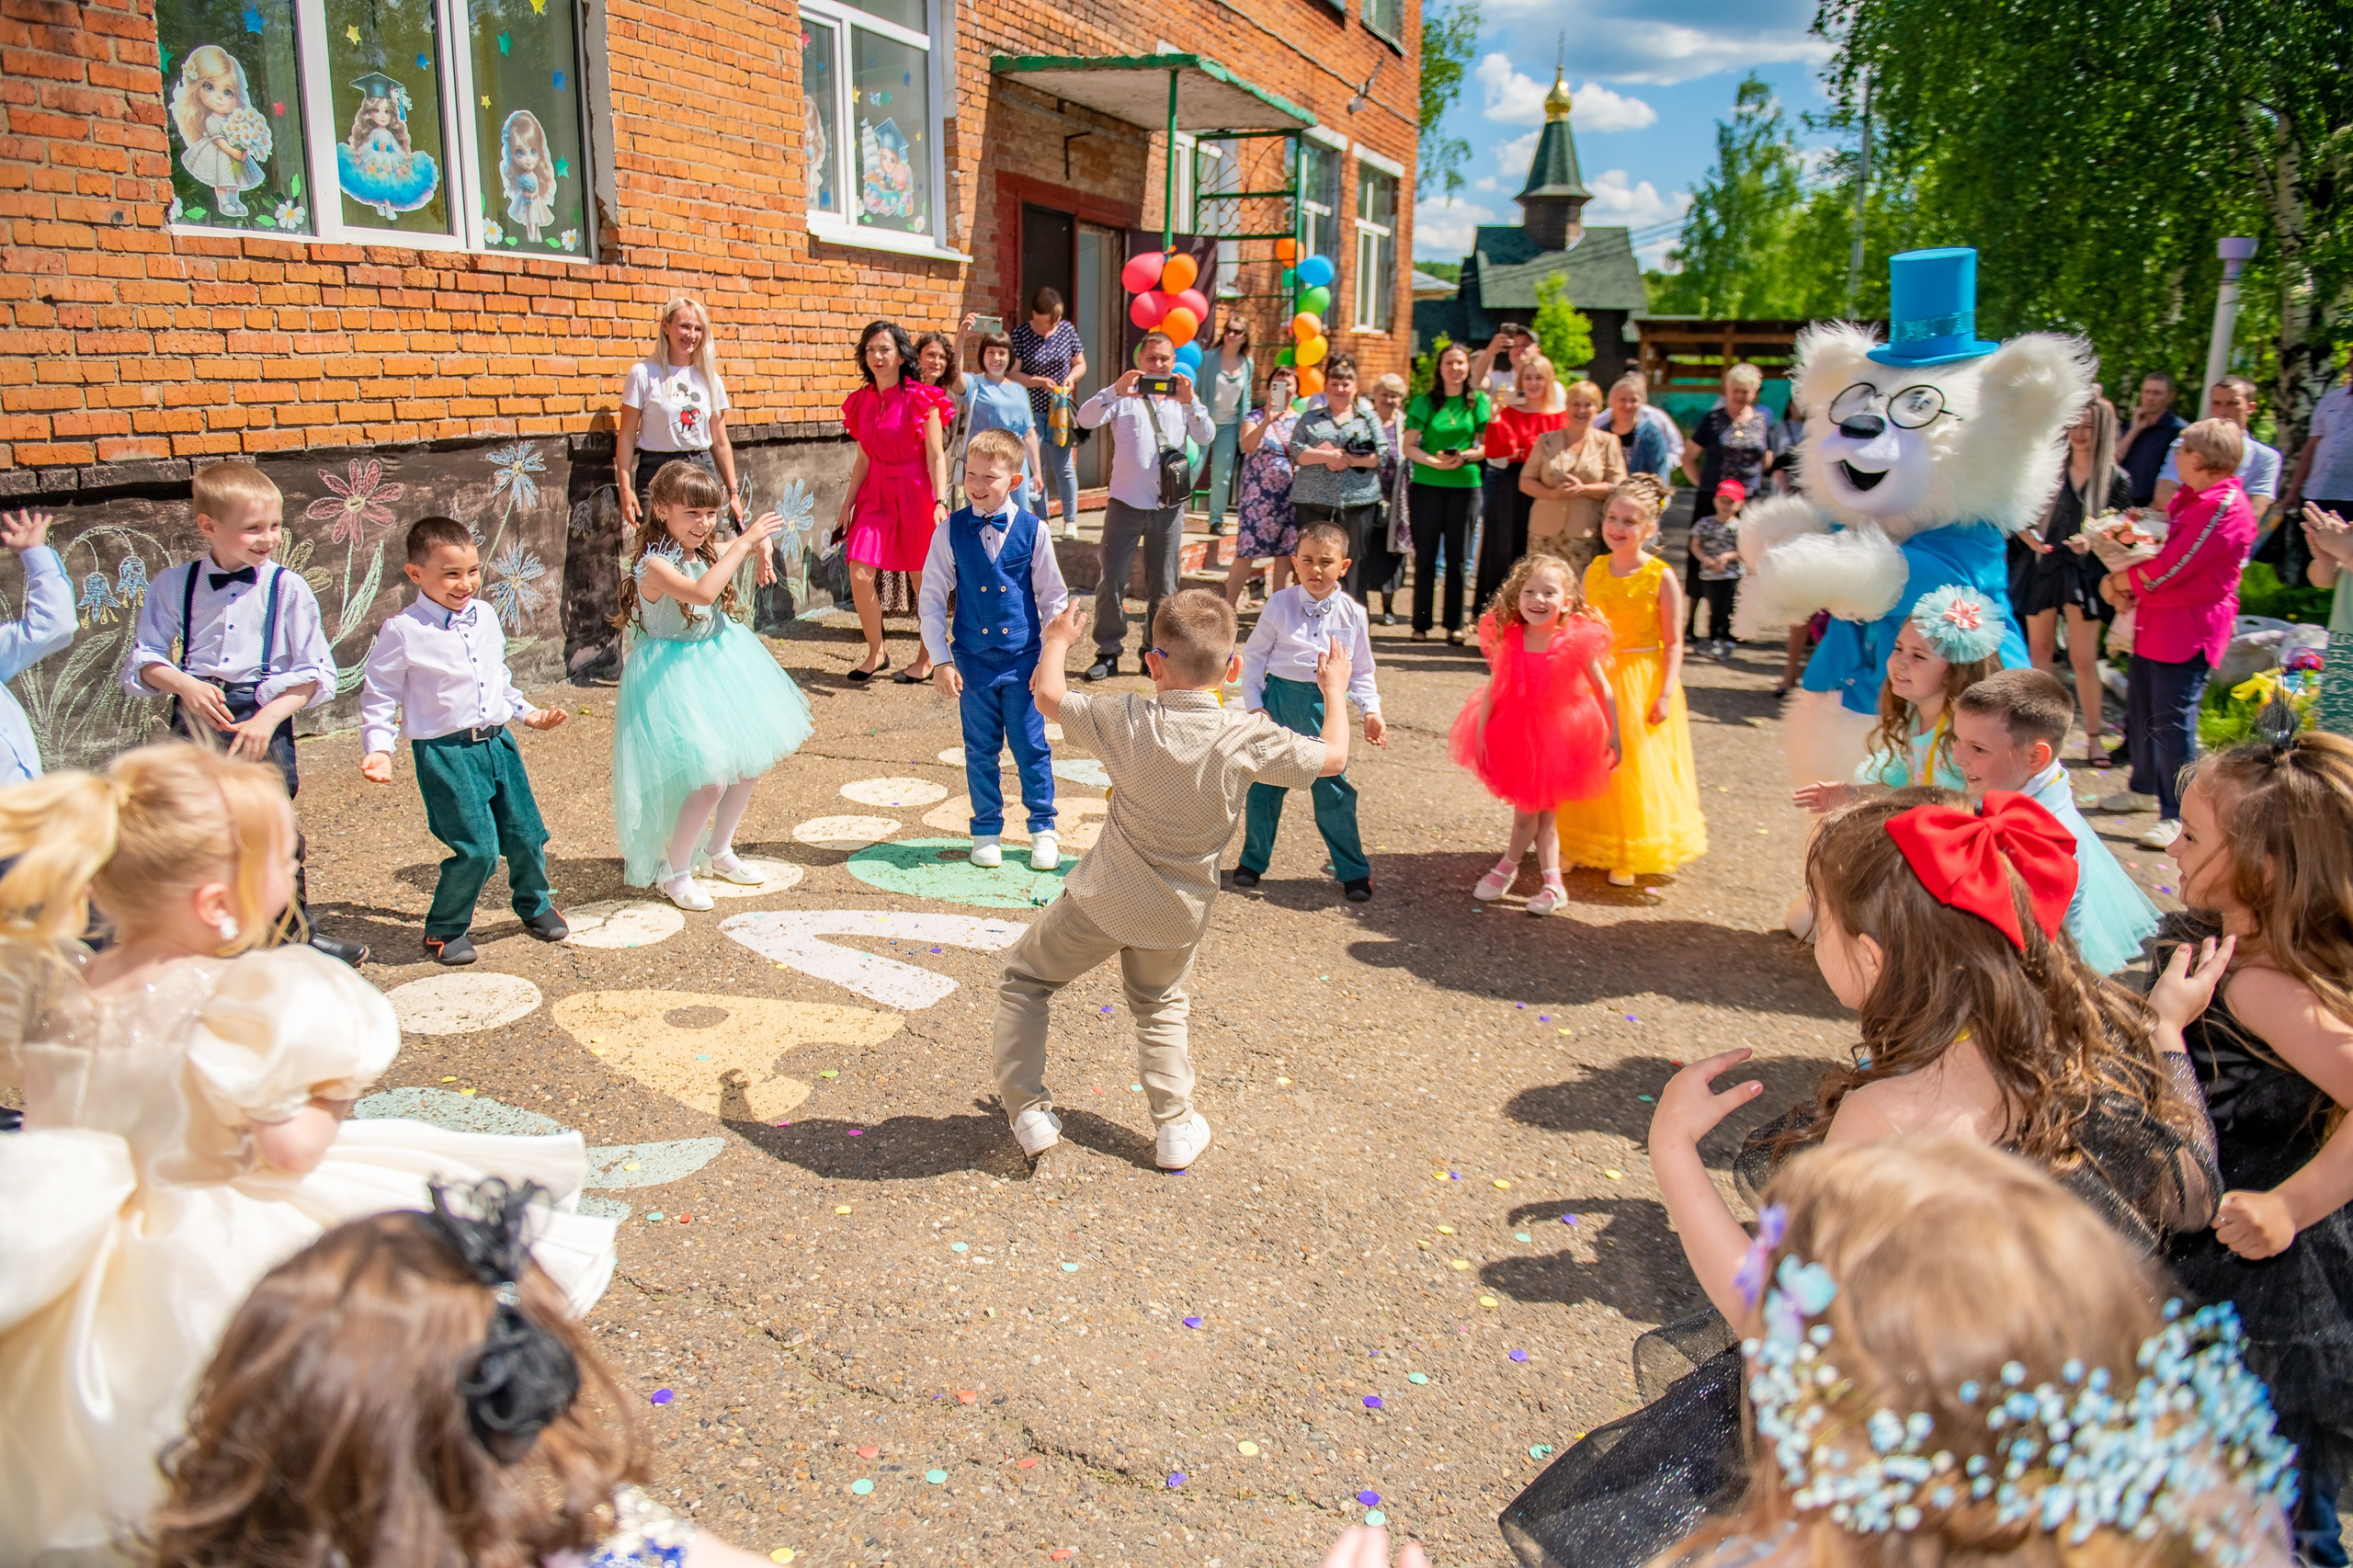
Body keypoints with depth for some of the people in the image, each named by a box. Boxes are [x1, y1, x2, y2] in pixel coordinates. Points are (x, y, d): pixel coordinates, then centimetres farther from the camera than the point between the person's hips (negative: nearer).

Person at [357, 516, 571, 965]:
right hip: (445, 753, -6)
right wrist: (378, 750, -12)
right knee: (477, 849, -10)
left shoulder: (485, 617, 8)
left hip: (497, 742, 6)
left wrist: (528, 713, 22)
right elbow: (378, 696, -4)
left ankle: (535, 906, 37)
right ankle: (444, 929, 13)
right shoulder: (402, 632, -10)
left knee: (526, 834, 10)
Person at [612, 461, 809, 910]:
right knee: (711, 780, -13)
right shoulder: (654, 564, -22)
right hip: (677, 676, -9)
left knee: (750, 764, 13)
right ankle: (674, 873, 8)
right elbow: (702, 592, -39)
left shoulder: (707, 551, 3)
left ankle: (720, 852, 34)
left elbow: (751, 544, 20)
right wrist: (744, 542, -34)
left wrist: (759, 543, -5)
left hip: (721, 665, 9)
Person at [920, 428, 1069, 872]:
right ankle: (987, 830, 25)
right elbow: (933, 598, 1)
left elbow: (1053, 597, 2)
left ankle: (1043, 829, 21)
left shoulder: (1033, 530, -5)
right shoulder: (951, 532, -4)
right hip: (973, 662, 1)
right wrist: (941, 659, -4)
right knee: (980, 749, 10)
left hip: (1023, 660, -1)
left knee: (1031, 746, 5)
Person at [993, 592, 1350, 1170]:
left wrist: (1058, 639, 13)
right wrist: (1335, 691, 12)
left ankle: (1028, 1111, 14)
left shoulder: (1127, 722, -20)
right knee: (1161, 1008, 29)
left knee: (1024, 978, 19)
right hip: (1179, 915, 3)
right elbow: (1333, 758, -4)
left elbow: (1047, 693, -6)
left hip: (1104, 900, -2)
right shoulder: (1249, 738, -18)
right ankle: (1175, 1129, 27)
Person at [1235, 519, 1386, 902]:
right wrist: (1254, 705, -4)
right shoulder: (1280, 605, -4)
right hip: (1281, 697, 0)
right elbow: (1254, 656, 2)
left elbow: (1361, 671, 9)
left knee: (1334, 790, 3)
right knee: (1264, 784, 9)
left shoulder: (1352, 614, 0)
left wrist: (1370, 711, -3)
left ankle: (1353, 870, 17)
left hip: (1325, 704, 0)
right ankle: (1253, 860, 27)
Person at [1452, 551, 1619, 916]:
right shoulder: (1507, 640, -11)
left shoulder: (1577, 642, -17)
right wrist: (1480, 735, -4)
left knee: (1542, 809, 8)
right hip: (1514, 734, 2)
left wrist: (1614, 735, -6)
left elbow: (1603, 691, -8)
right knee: (1524, 808, 11)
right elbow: (1493, 690, -4)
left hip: (1557, 735, -2)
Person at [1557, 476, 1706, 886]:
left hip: (1641, 680, -4)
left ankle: (1628, 858, 16)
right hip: (1595, 679, 4)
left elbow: (1673, 643, -9)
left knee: (1636, 770, 4)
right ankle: (1581, 844, 24)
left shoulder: (1660, 577, -10)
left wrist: (1666, 694, -16)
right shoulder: (1594, 570, 3)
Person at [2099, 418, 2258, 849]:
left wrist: (2117, 582, -7)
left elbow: (2169, 569, -22)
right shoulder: (2186, 497, 14)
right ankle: (2145, 788, 35)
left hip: (2188, 630, -10)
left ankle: (2177, 815, -3)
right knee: (2139, 711, 18)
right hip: (2154, 622, 10)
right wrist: (2118, 580, 1)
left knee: (2171, 721, -9)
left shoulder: (2225, 507, -18)